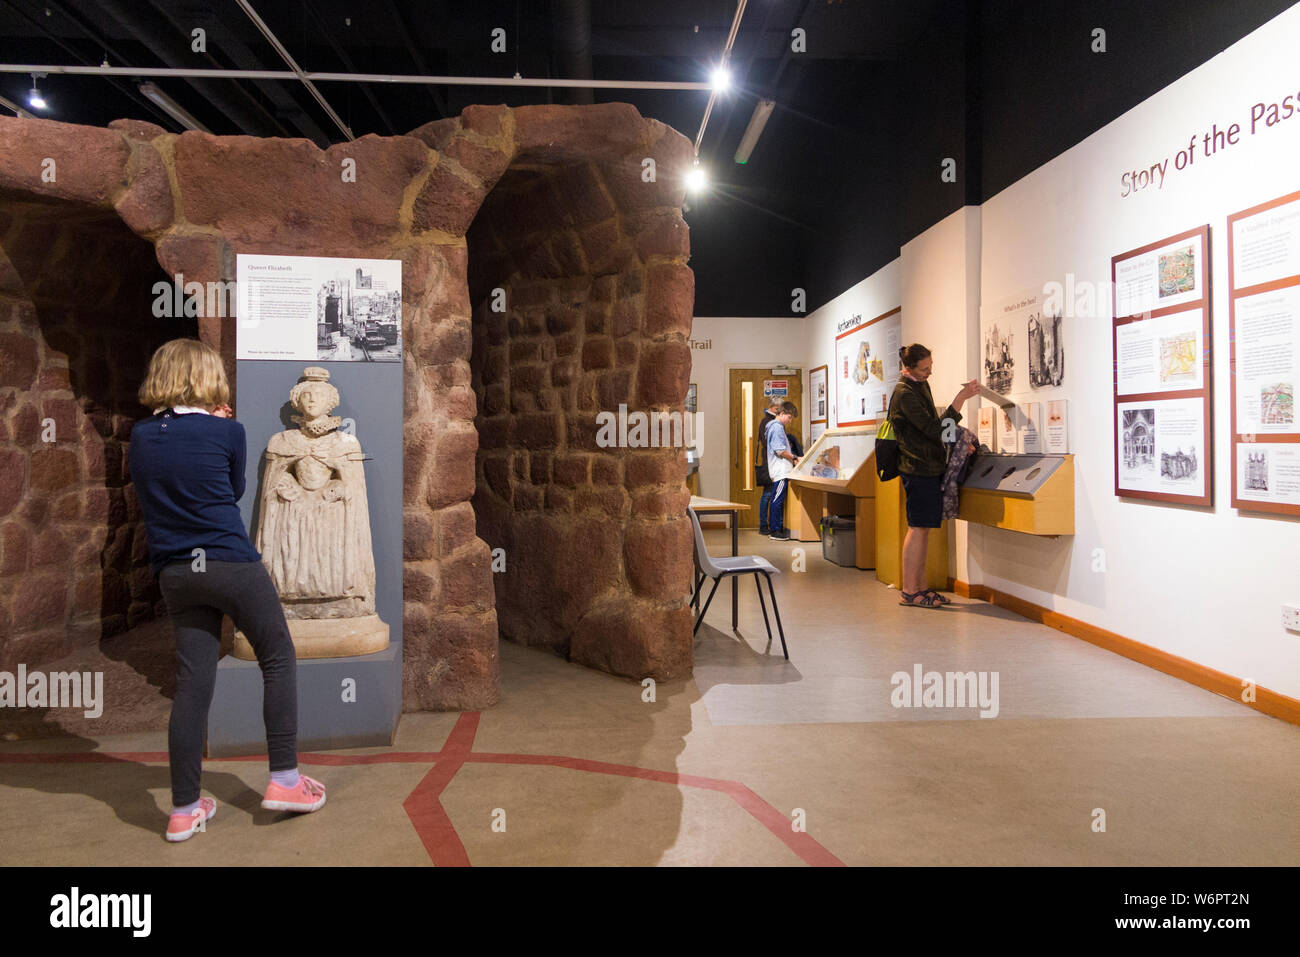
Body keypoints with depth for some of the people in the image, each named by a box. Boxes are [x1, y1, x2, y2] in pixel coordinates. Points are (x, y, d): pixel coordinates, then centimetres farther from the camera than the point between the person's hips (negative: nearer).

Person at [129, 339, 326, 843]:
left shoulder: (140, 436, 5)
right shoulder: (227, 431, -7)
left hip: (175, 574, 5)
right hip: (232, 564, -5)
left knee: (192, 686, 8)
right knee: (279, 660, 11)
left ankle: (184, 809, 13)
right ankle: (284, 779, 12)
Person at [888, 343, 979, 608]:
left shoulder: (921, 385, 15)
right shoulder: (905, 393, -16)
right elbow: (935, 429, -23)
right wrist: (960, 398, -24)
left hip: (930, 466, 9)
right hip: (918, 468, -9)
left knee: (924, 528, 10)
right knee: (918, 529, -7)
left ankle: (920, 587, 15)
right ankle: (909, 591, -2)